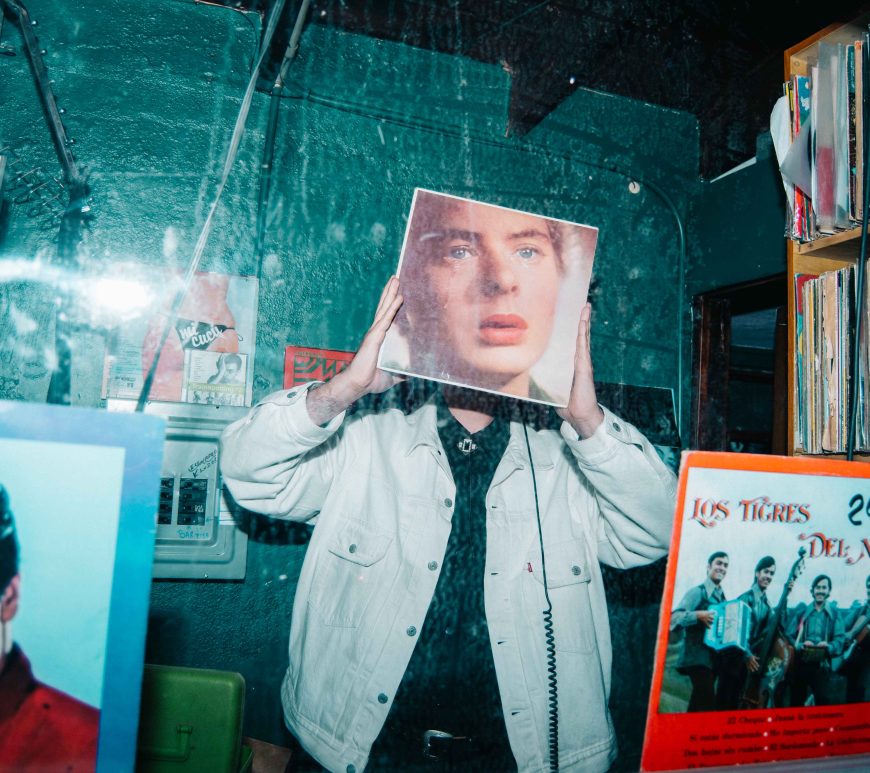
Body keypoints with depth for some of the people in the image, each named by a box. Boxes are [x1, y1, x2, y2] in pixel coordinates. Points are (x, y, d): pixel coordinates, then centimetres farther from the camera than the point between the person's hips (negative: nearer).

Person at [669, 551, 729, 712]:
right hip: (698, 658, -8)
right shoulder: (697, 592, -6)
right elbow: (674, 617, -15)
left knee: (698, 705, 10)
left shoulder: (722, 597, 15)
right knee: (707, 704, -16)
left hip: (713, 658, 8)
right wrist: (699, 615, -27)